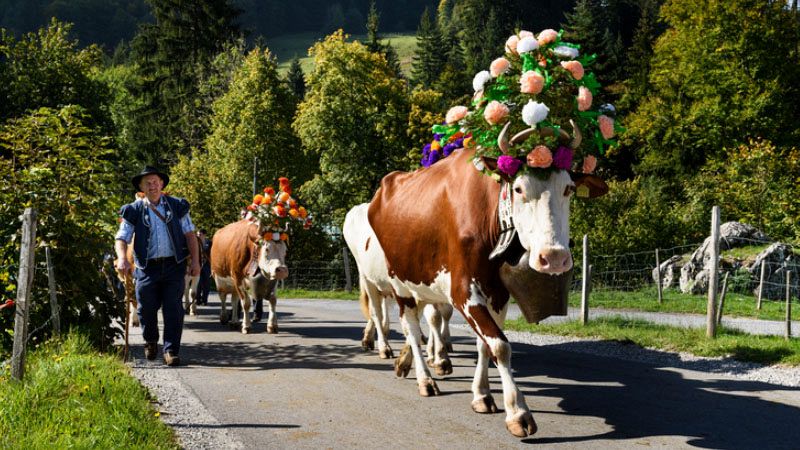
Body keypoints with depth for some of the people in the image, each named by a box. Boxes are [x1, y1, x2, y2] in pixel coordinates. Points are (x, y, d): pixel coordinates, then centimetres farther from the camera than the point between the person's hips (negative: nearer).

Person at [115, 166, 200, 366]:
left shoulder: (177, 206, 8)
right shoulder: (134, 211, 5)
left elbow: (190, 235, 8)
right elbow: (121, 238, -1)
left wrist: (195, 261, -1)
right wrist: (122, 258, -20)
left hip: (174, 266, 0)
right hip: (147, 268, 0)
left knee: (173, 309, -3)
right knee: (146, 308, 4)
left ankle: (172, 350, 4)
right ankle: (151, 341, 32)